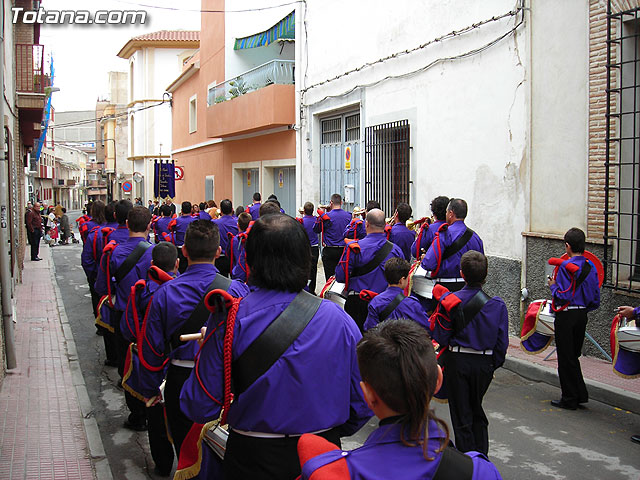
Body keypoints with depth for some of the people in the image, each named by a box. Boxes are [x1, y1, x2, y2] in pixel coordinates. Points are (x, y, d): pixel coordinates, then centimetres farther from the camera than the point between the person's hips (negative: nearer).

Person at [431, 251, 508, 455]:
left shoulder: (451, 301, -14)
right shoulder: (497, 304, -7)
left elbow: (441, 337, -9)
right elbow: (502, 341, -1)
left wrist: (442, 301, -1)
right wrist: (494, 365, 14)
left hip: (458, 361, -3)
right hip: (484, 362, 3)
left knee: (461, 415, 9)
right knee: (477, 410, 23)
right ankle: (482, 455, 29)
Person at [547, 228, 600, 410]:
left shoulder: (566, 266, -17)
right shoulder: (590, 267, 4)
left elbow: (563, 296, -20)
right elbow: (596, 298, 6)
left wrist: (553, 286, -2)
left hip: (566, 316, -7)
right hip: (582, 315, 7)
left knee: (566, 358, 3)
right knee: (574, 356, 19)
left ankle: (569, 399, 10)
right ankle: (580, 395, 22)